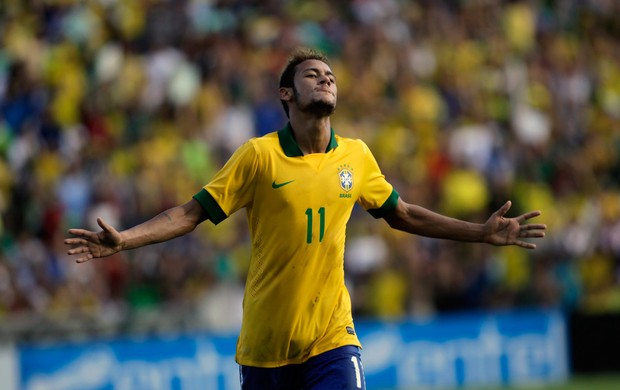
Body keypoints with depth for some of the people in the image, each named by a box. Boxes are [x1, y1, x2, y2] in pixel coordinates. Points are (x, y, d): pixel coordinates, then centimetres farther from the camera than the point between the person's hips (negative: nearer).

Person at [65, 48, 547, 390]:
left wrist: (484, 232, 18)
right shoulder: (259, 155, -5)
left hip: (331, 338, 2)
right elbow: (193, 212, -3)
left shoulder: (356, 156, 6)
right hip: (265, 343, -2)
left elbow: (401, 214, 20)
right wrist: (122, 240, -16)